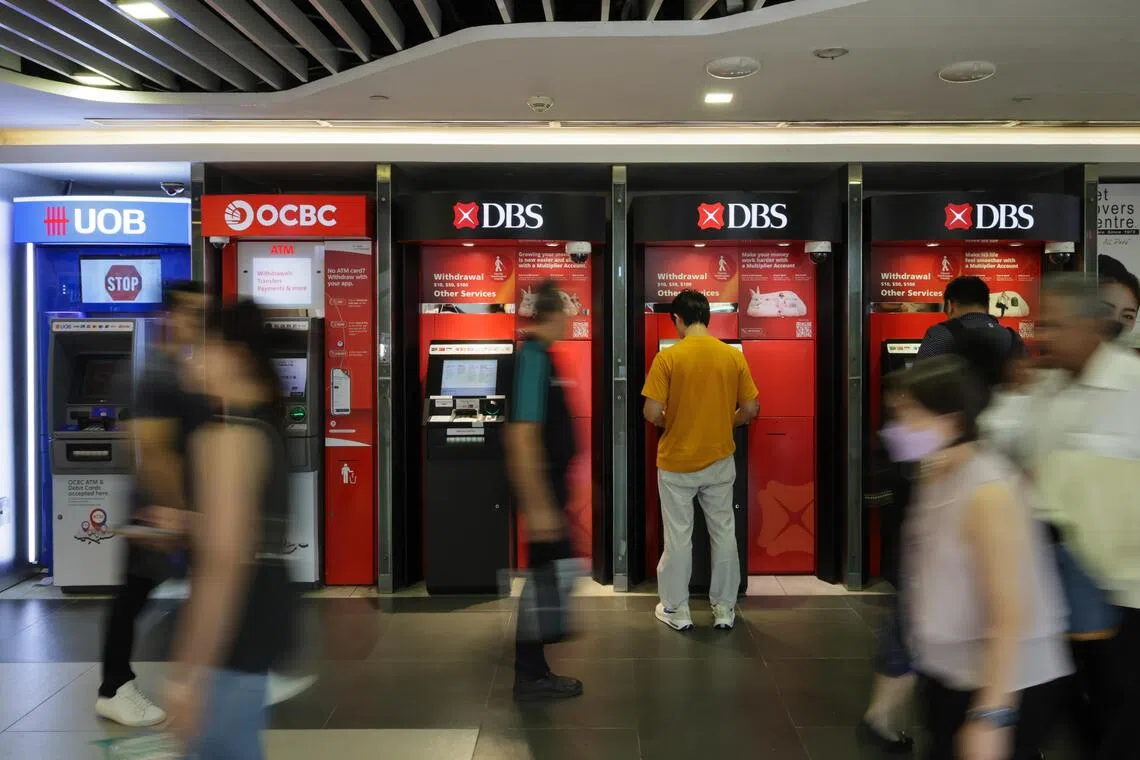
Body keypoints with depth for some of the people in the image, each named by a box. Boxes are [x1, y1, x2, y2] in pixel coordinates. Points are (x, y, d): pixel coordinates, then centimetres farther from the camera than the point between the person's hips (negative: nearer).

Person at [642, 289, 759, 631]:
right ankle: (725, 609, 22)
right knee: (724, 534, 13)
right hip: (719, 461, 3)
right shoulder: (733, 356, -3)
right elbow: (750, 410, 0)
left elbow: (652, 413, -15)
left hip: (676, 463, -2)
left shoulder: (668, 357, -13)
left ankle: (677, 610, 19)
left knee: (678, 537, 8)